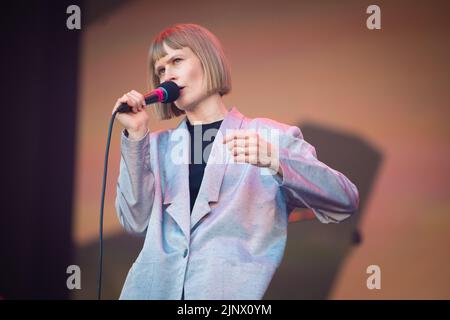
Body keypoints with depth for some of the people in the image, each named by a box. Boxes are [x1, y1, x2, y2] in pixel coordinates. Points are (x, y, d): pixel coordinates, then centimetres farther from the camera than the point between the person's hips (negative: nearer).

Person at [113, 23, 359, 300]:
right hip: (153, 288, 2)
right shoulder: (157, 144, 14)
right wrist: (135, 135, -1)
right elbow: (137, 222, 3)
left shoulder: (270, 136, 3)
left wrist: (274, 160, -21)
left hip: (232, 289, -2)